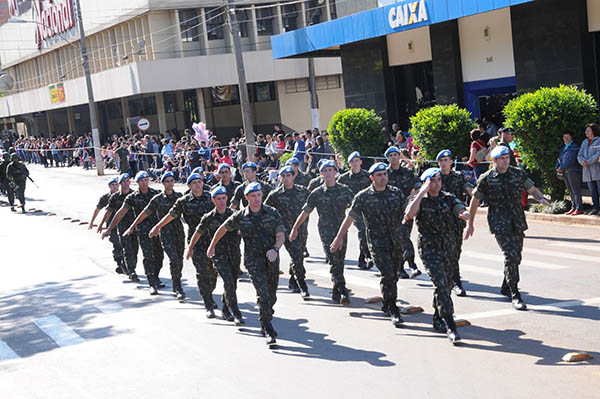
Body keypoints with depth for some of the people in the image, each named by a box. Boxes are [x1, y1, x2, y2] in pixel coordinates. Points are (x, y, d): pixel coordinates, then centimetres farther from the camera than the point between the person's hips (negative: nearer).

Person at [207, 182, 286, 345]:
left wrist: (275, 248, -23)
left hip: (272, 258, 2)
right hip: (253, 260, -2)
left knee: (272, 294, 12)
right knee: (263, 293, -16)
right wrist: (212, 246, 21)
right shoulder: (240, 216, -3)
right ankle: (268, 331, -17)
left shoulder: (272, 213, -2)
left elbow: (281, 235, -4)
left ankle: (266, 317, 41)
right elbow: (223, 229, 13)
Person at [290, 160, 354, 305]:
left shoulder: (344, 190, 6)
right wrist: (295, 229, 13)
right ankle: (343, 292, -21)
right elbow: (305, 212, 9)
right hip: (326, 231, -2)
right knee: (334, 262, -16)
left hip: (342, 230, 2)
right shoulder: (317, 193, 1)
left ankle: (336, 293, 22)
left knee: (340, 263, 7)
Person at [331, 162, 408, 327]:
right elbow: (350, 217, 4)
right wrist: (339, 237, 6)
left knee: (394, 274, 12)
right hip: (377, 240, -4)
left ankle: (387, 304, 34)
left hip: (397, 239, 4)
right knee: (387, 274, -16)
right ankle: (393, 311, -10)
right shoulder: (363, 196, -2)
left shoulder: (395, 192, 7)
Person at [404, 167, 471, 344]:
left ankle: (438, 319, 34)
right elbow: (409, 214, -24)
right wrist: (422, 192, -22)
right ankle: (450, 326, -20)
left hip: (448, 248, 5)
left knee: (446, 285, 14)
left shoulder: (449, 199, 6)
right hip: (429, 249, -5)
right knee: (441, 284, -17)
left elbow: (461, 210, -11)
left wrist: (464, 214, -36)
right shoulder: (419, 200, -3)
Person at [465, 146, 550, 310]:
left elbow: (532, 189, 13)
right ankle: (515, 296, -12)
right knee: (511, 255, -17)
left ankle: (506, 287, 35)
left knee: (516, 257, 12)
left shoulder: (518, 173, 4)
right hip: (499, 223, -5)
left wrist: (541, 198, -10)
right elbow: (475, 200, 5)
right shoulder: (486, 179, -4)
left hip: (517, 222, 5)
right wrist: (470, 224, 9)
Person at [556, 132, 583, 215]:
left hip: (573, 171, -8)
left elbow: (571, 160, -15)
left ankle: (579, 209, -8)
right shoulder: (563, 148, 19)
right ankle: (573, 207, 14)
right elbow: (559, 158, 18)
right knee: (570, 192, 10)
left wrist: (562, 168, -14)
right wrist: (557, 168, 1)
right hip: (565, 172, 8)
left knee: (576, 190, -8)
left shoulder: (574, 147, -6)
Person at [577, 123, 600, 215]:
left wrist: (588, 162, -17)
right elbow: (579, 155, 11)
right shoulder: (585, 142, 17)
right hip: (587, 170, 6)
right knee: (592, 190, 3)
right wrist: (582, 161, -11)